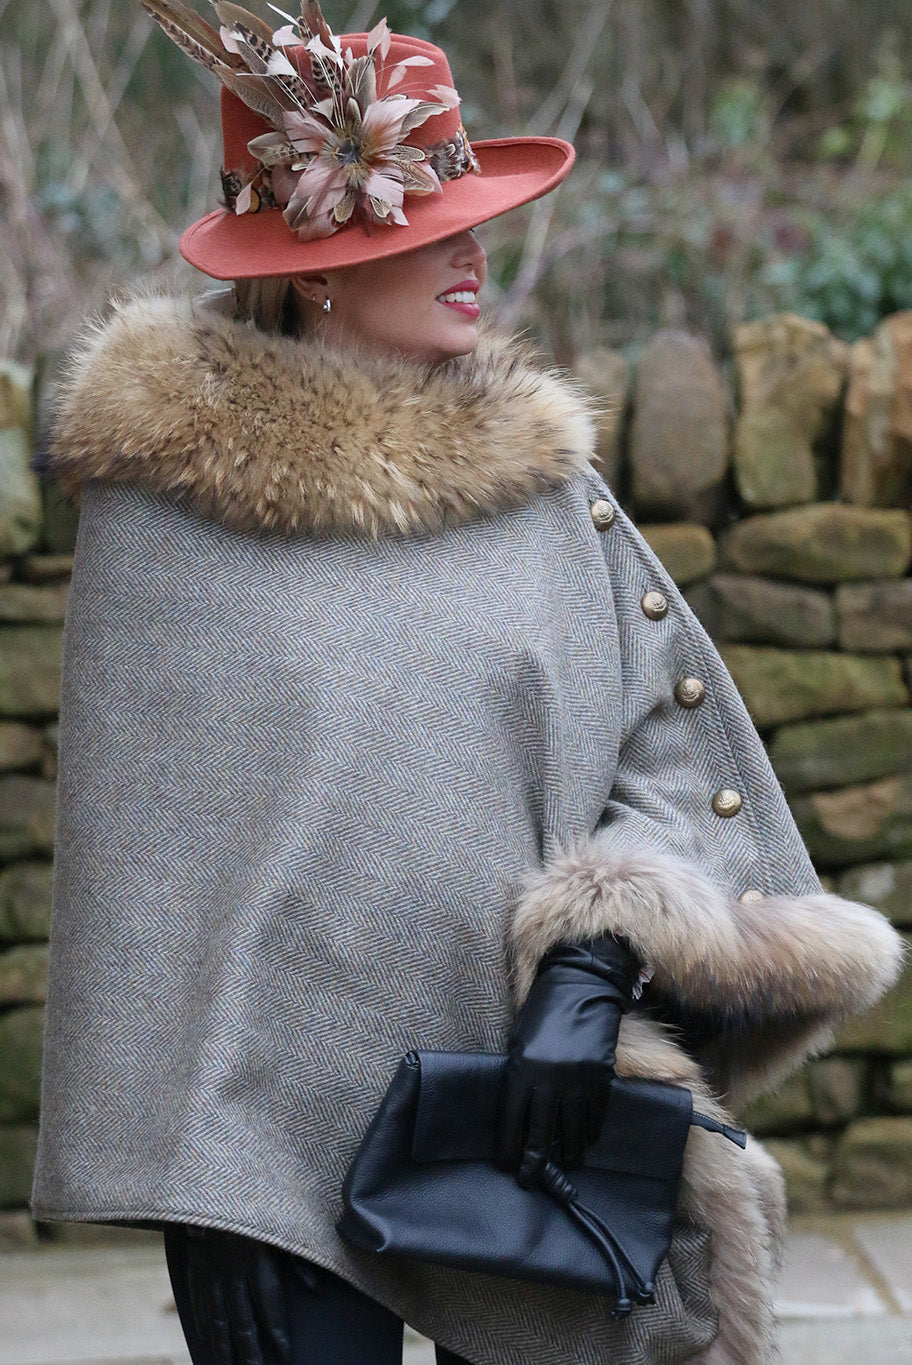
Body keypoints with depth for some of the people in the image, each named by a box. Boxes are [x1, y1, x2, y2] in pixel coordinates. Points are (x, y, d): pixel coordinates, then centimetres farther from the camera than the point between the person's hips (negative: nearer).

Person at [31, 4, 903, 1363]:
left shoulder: (536, 471, 6)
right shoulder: (166, 486, -1)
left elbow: (679, 753, 4)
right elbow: (137, 841, -1)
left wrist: (593, 968, -13)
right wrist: (192, 1189, -3)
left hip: (526, 1107, 3)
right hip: (276, 1137, -2)